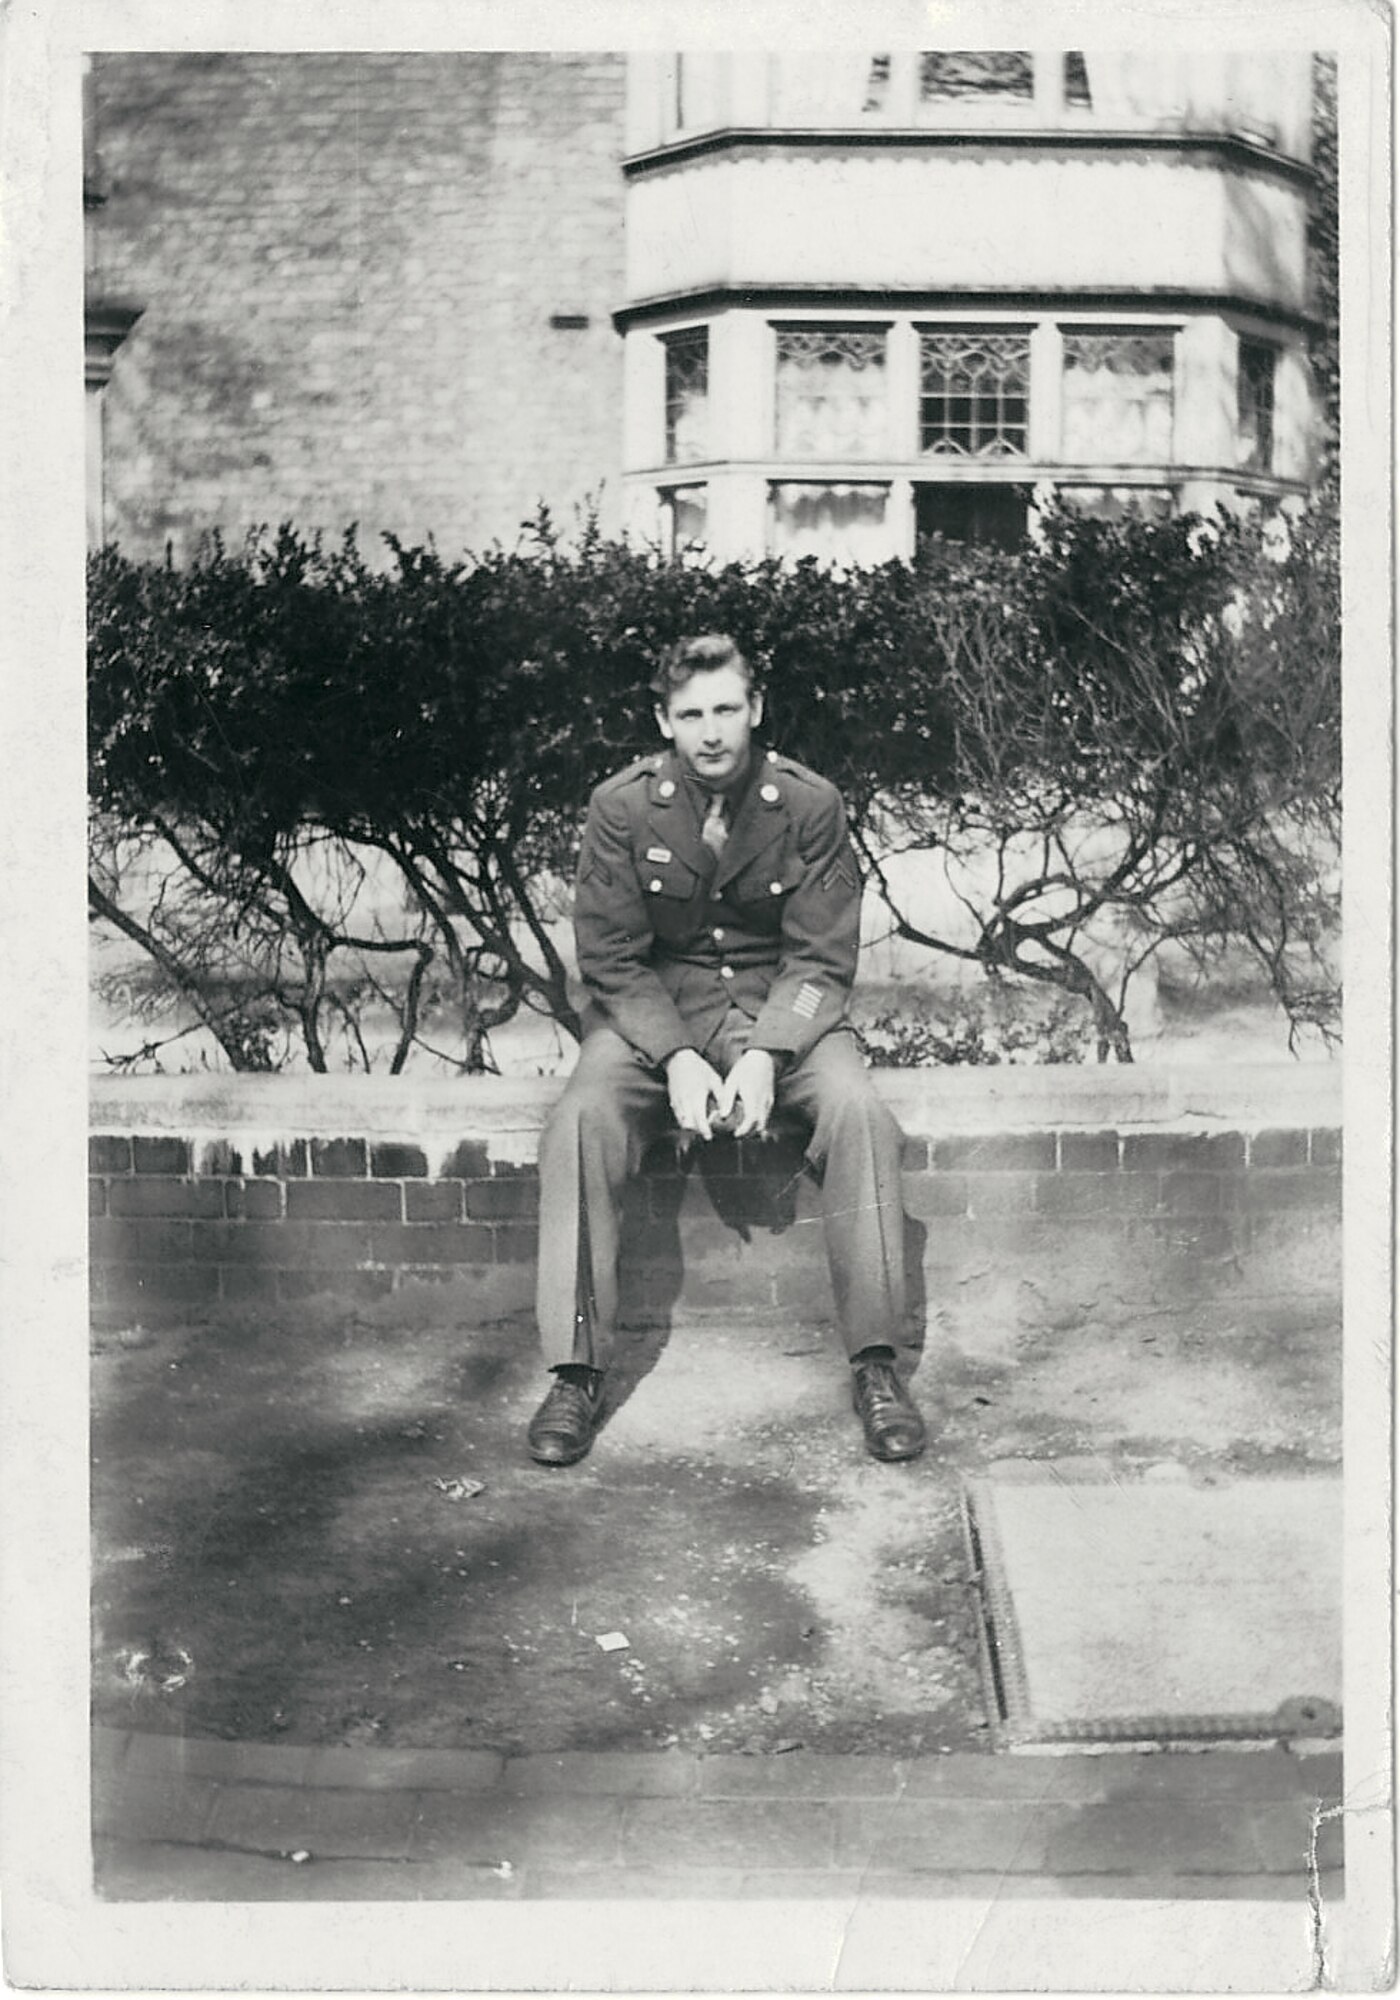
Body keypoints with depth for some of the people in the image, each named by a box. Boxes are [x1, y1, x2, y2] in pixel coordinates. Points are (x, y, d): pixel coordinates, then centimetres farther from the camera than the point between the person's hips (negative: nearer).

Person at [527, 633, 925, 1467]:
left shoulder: (811, 803, -8)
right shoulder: (622, 806, -8)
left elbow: (823, 959, -7)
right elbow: (611, 959, -6)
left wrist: (764, 1056, -23)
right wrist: (676, 1058, -22)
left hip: (783, 1004, 0)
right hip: (656, 1006, 0)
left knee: (858, 1112, -29)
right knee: (582, 1121, -28)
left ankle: (878, 1362, -18)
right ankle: (578, 1371, -19)